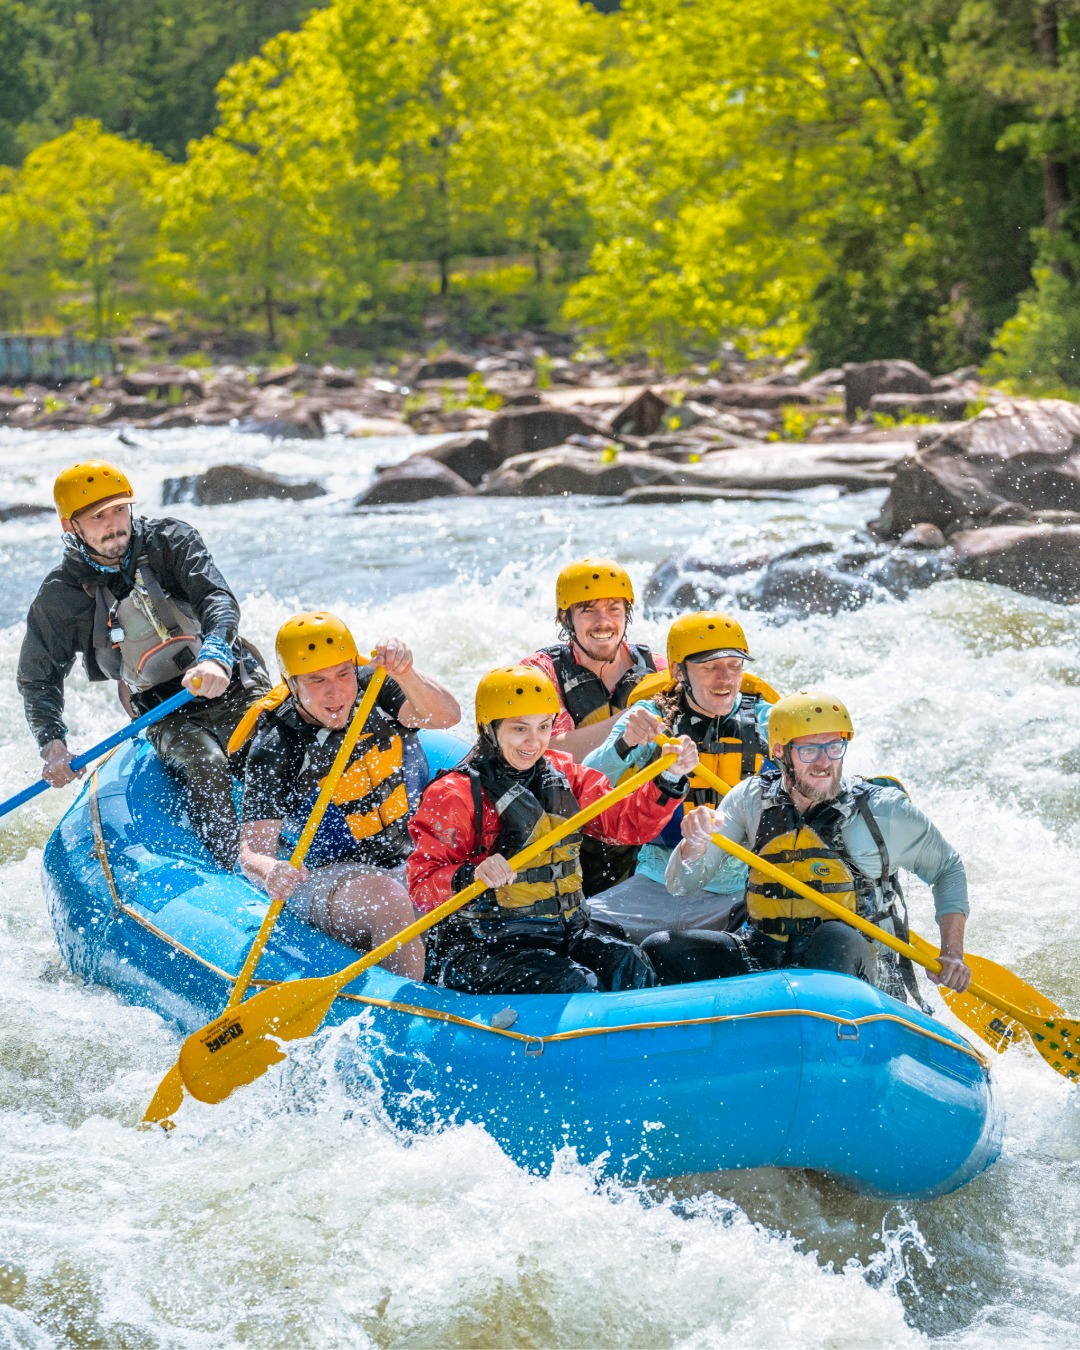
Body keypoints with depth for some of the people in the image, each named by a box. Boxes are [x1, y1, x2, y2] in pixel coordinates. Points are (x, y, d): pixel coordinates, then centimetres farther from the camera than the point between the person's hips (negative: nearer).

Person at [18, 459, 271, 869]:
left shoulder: (169, 540, -5)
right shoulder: (61, 596, -3)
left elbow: (218, 600, -17)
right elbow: (38, 677, 4)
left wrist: (215, 654, -40)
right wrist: (52, 744, -14)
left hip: (237, 686, 1)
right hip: (170, 716, -1)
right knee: (205, 763, -32)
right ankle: (230, 876, -36)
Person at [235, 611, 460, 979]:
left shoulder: (375, 690, -5)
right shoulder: (275, 752, -14)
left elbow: (446, 716, -23)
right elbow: (252, 850, -18)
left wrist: (405, 674, -43)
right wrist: (269, 872, -43)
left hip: (414, 857, 4)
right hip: (326, 877, -4)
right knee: (389, 900, -34)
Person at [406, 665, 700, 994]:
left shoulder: (564, 775, 11)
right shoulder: (453, 796, -7)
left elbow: (629, 822, 5)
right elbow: (422, 885, -11)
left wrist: (669, 779, -11)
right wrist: (470, 875, -31)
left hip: (565, 929, 6)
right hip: (482, 947, -6)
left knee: (631, 968, -18)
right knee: (573, 986, -27)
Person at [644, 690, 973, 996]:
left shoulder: (883, 810, -2)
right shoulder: (751, 800, 2)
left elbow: (947, 869, 14)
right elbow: (681, 884, 0)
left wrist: (952, 954, 2)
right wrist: (695, 844, -24)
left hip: (853, 968, -3)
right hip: (763, 960, 3)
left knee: (835, 939, -38)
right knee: (662, 949, -19)